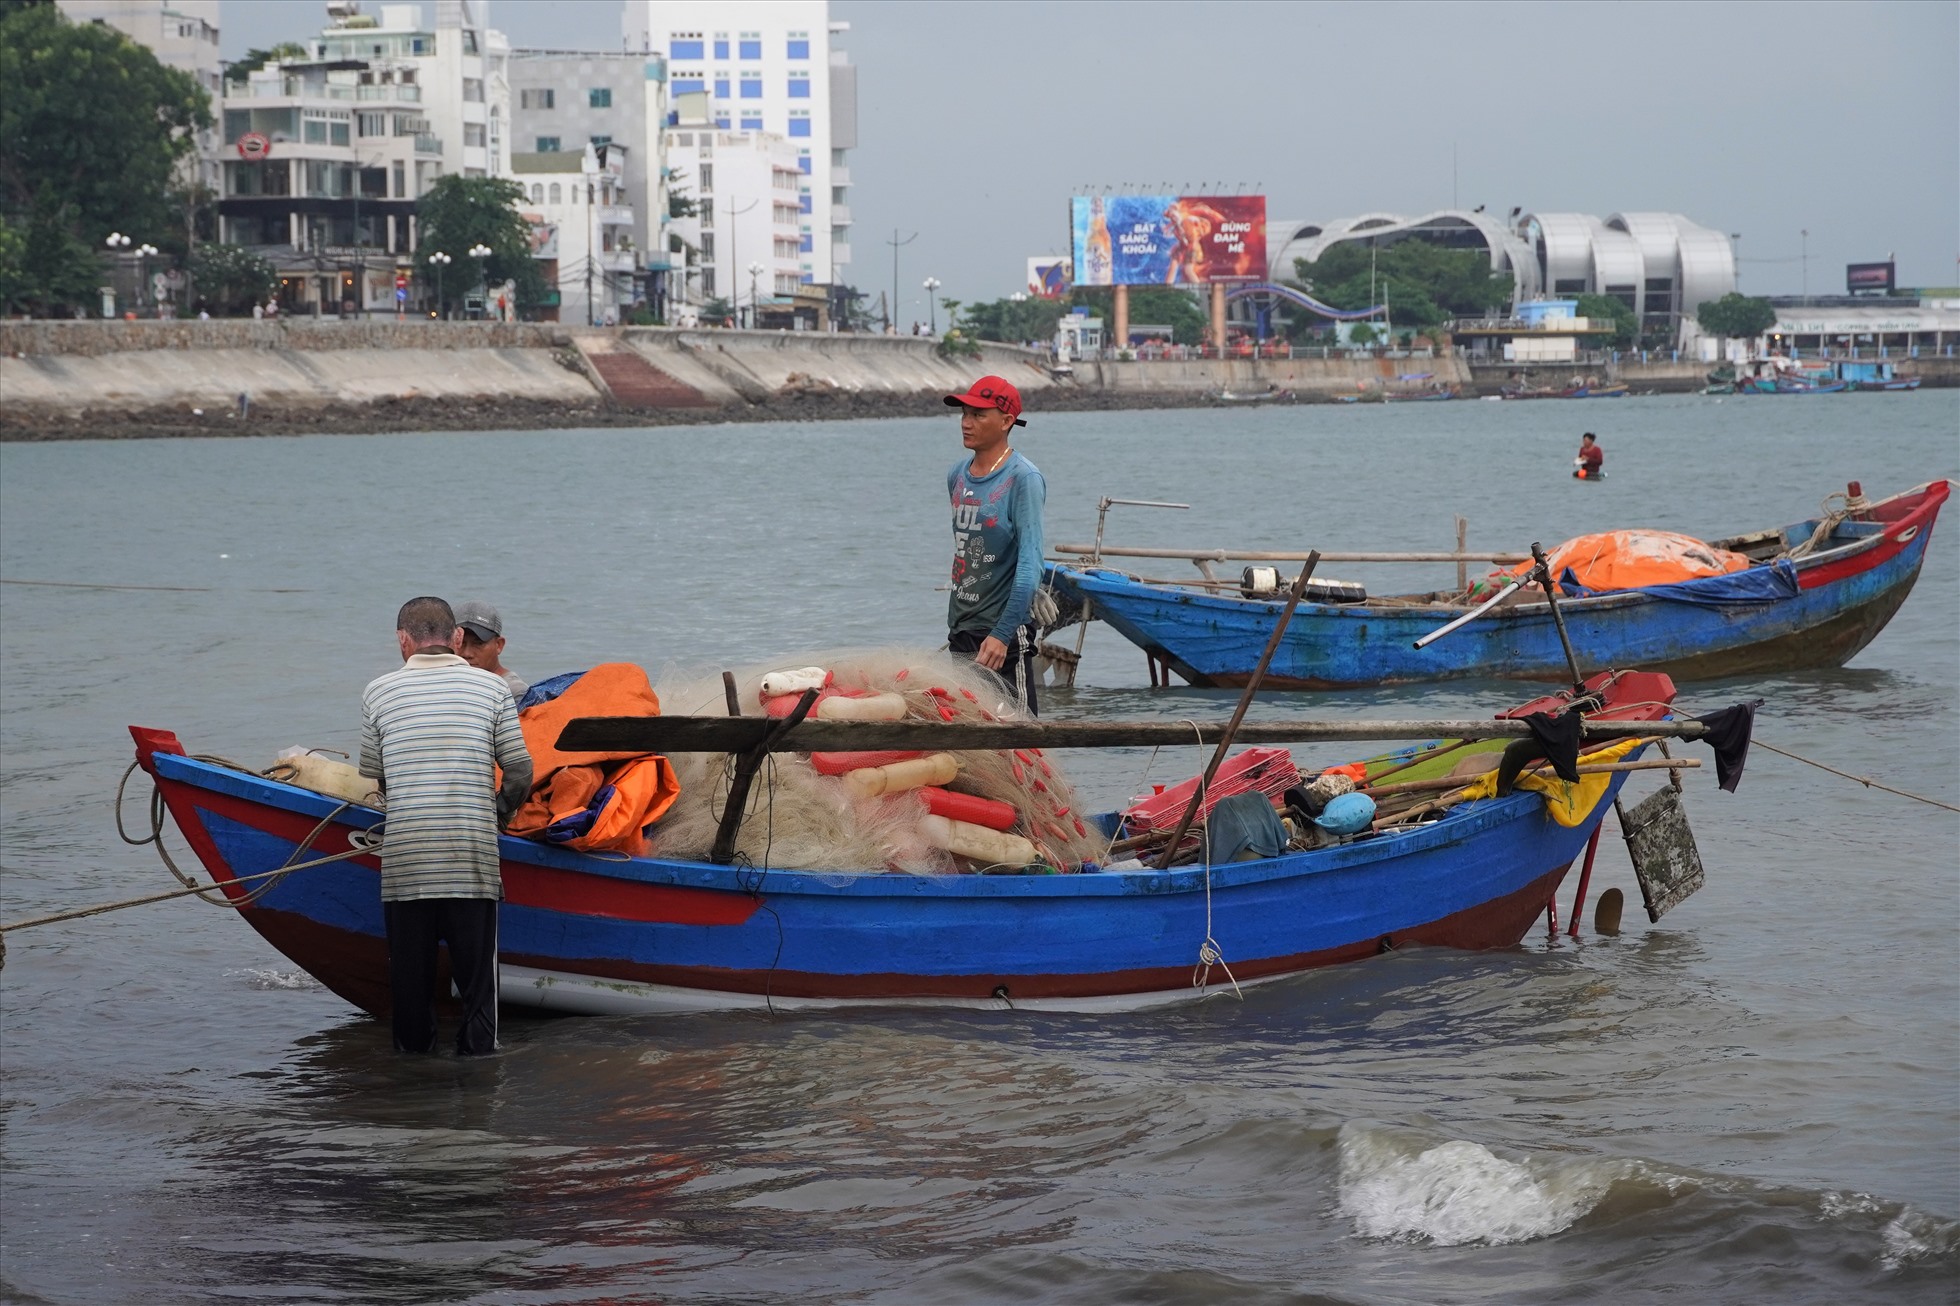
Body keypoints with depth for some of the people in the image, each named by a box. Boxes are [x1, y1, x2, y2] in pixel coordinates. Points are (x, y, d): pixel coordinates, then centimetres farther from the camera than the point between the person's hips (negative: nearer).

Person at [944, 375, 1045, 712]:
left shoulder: (1023, 479, -13)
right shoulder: (958, 475, 9)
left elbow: (1030, 564, -19)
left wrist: (1002, 634, -27)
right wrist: (957, 624, 16)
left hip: (1003, 635, -7)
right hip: (959, 631, 7)